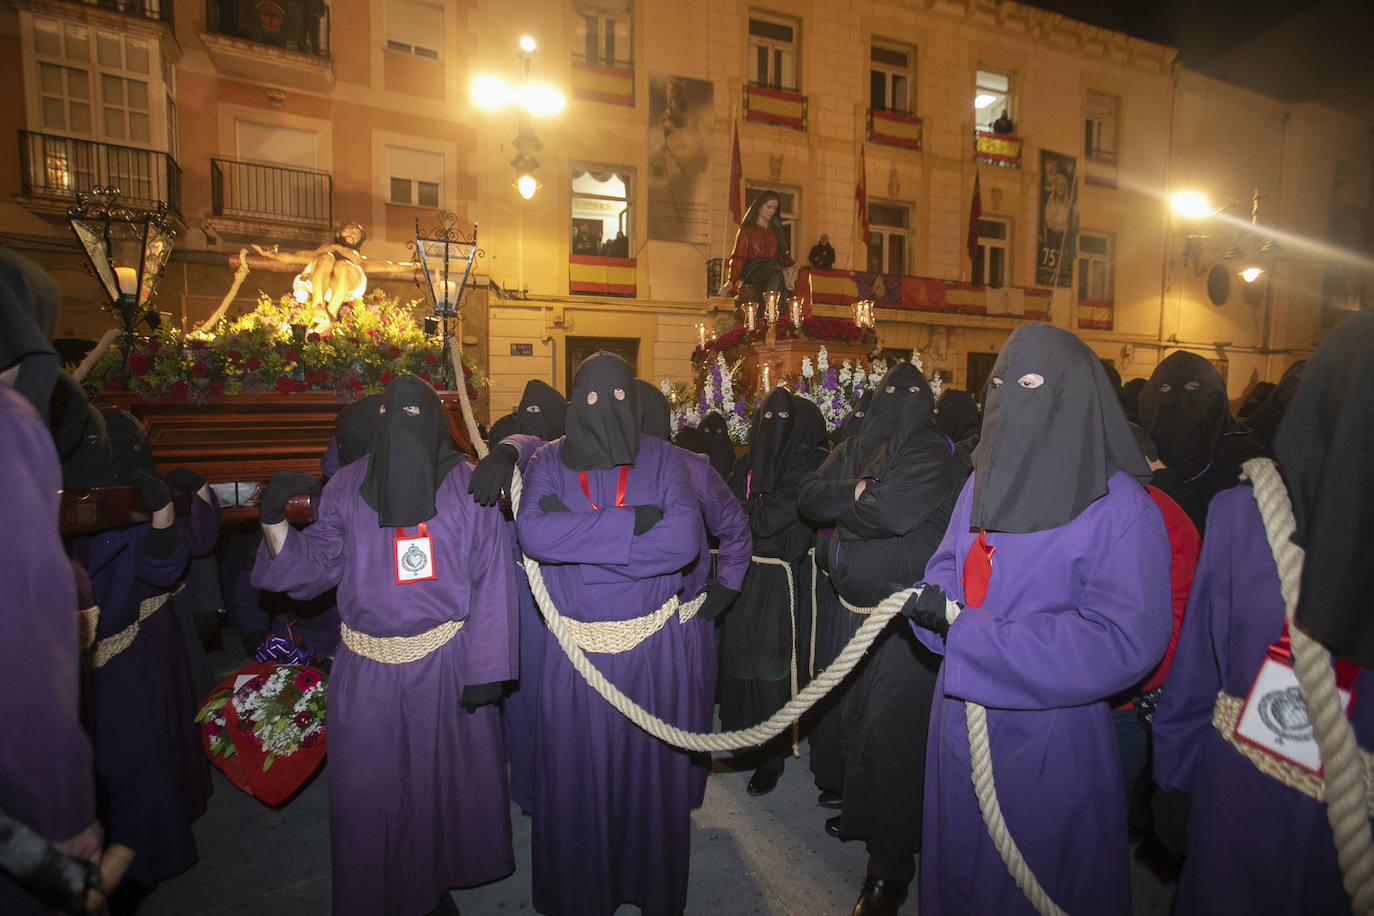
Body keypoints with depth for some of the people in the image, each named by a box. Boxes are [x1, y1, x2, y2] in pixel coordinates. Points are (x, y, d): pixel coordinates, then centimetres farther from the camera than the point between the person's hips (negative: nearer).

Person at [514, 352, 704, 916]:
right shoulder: (550, 462, 1)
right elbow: (532, 533, -18)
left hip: (653, 648, 0)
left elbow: (685, 539, -16)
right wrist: (632, 521, -20)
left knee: (650, 769, 12)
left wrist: (575, 534, -17)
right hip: (576, 651, 0)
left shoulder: (662, 460, -1)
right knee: (575, 773, 11)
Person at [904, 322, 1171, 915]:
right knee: (957, 865, 24)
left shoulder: (1119, 507, -17)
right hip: (961, 723, 6)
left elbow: (1128, 640, -23)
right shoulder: (983, 482, 3)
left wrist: (968, 641, -26)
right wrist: (934, 599, -13)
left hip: (1048, 737, -5)